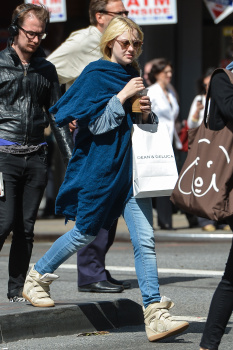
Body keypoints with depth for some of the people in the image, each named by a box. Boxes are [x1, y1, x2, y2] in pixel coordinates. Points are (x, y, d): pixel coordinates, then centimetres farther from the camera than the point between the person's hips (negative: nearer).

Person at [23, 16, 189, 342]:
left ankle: (155, 315, -7)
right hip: (100, 168, -6)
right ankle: (36, 278, 29)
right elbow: (96, 124, -14)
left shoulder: (132, 76, 13)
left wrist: (146, 113, -1)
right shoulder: (95, 75, -8)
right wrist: (122, 97, -18)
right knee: (84, 233, 6)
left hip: (130, 167, 6)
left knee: (145, 240, -4)